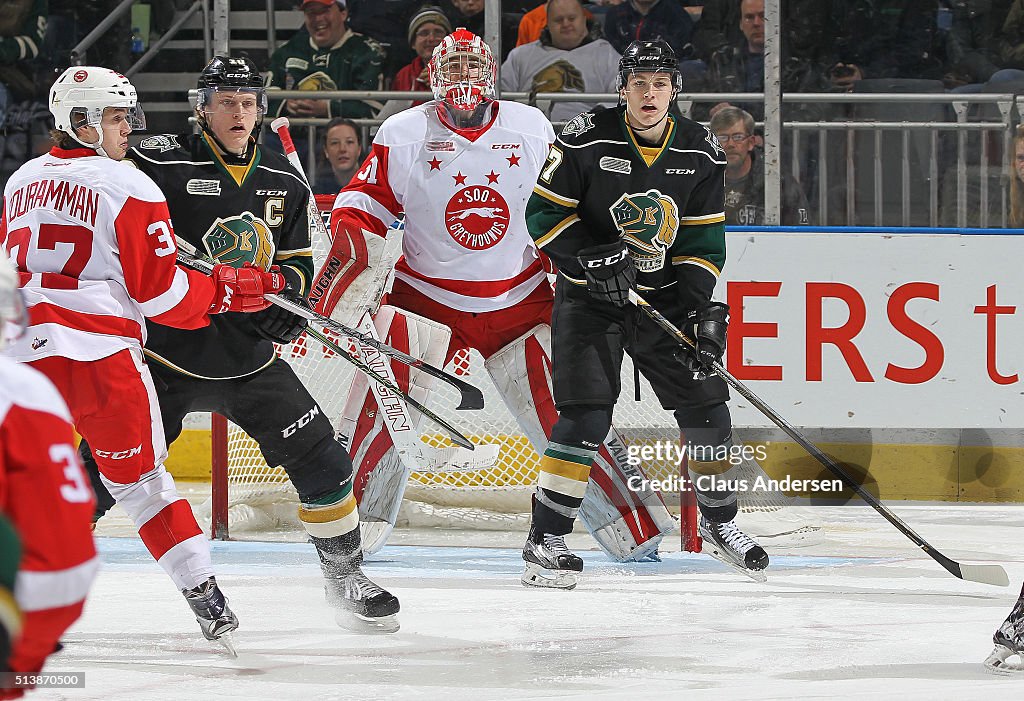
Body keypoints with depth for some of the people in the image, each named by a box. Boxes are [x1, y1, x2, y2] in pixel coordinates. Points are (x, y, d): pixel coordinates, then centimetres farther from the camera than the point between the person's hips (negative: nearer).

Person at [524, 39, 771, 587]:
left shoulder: (700, 152, -2)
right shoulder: (587, 140, -13)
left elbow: (703, 238, 2)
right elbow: (544, 213, -10)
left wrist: (701, 307, -10)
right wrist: (590, 257, -23)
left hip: (664, 296, 4)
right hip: (589, 300, -4)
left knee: (706, 407, 3)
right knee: (586, 416, -16)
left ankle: (717, 522, 24)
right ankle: (546, 538, -8)